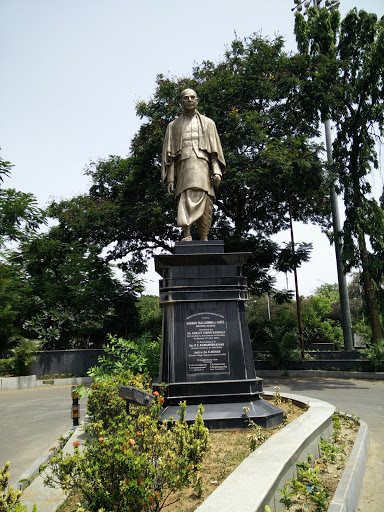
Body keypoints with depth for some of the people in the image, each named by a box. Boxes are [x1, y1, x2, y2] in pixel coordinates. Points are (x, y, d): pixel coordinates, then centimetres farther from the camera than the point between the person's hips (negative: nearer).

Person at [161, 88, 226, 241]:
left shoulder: (208, 123, 24)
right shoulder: (173, 125, 22)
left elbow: (215, 150, 14)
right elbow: (168, 154, 14)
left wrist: (217, 171, -2)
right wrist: (170, 178, 2)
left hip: (203, 165, 1)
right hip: (183, 165, -1)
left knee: (205, 203, -9)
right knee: (188, 196, -21)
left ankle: (204, 237, -4)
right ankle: (186, 236, -32)